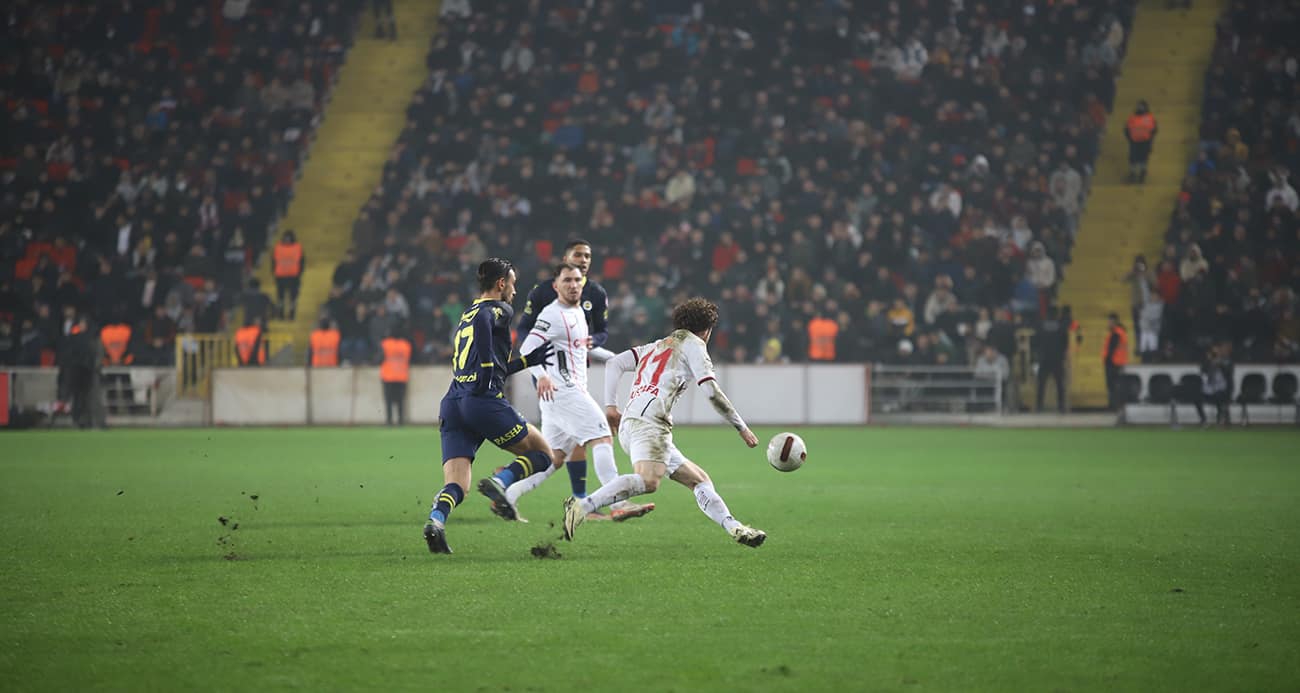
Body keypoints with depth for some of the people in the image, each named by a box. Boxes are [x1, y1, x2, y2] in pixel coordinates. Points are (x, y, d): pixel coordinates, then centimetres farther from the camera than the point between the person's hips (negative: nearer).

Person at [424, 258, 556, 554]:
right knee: (543, 454, 10)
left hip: (452, 404, 7)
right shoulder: (499, 310, 5)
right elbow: (482, 320, -20)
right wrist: (488, 364, -13)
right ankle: (500, 482, -17)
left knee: (456, 485, -3)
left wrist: (529, 360, 38)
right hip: (484, 403, -7)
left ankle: (436, 519, -34)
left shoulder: (465, 317, 29)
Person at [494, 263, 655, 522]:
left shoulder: (578, 312, 19)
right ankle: (618, 505, -23)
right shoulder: (553, 314, -10)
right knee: (602, 438, -16)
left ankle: (507, 496, 11)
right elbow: (527, 349, -21)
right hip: (561, 391, -10)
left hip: (573, 390, 10)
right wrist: (541, 376, -33)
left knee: (554, 458, 10)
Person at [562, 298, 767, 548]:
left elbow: (614, 363, 22)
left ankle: (734, 527, 3)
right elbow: (713, 393, 0)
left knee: (699, 480, 13)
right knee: (648, 481, -32)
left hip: (628, 424, 9)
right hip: (648, 422, -9)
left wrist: (610, 405, 15)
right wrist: (742, 428, 5)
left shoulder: (657, 346, 30)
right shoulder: (693, 345, 9)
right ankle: (583, 506, -43)